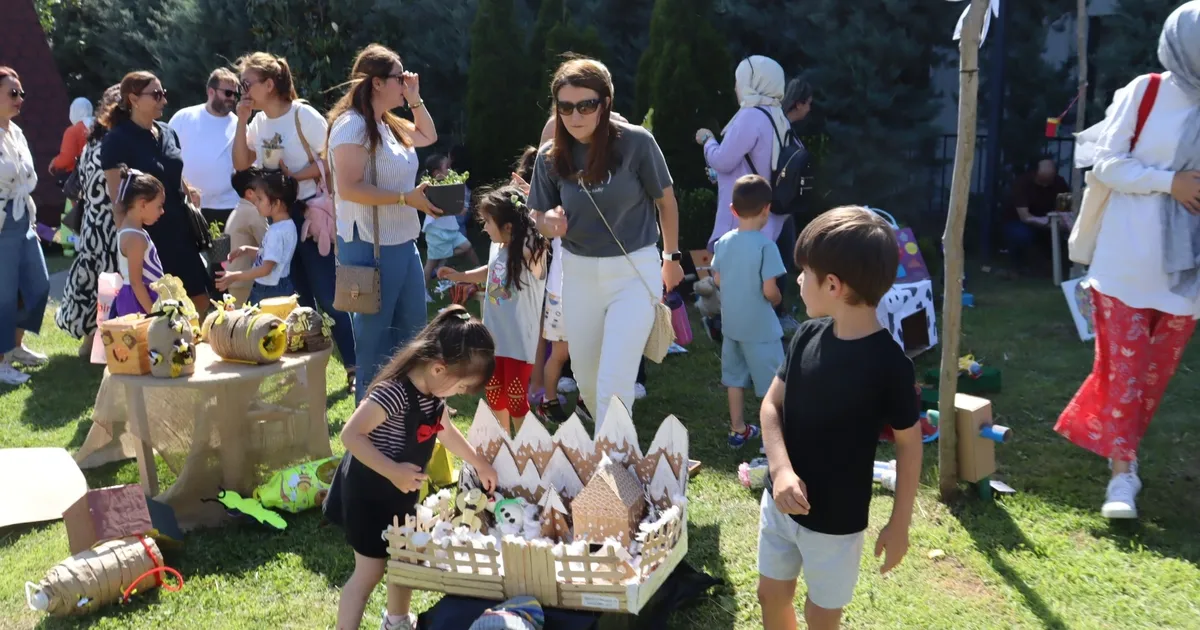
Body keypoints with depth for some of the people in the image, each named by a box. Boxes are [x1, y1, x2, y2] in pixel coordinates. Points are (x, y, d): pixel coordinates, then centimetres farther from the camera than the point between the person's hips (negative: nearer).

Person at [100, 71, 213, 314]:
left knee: (200, 301, 9)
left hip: (179, 229, 7)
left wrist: (188, 189, 2)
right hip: (146, 236, -7)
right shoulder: (117, 140, -11)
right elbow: (117, 198, -14)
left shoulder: (167, 132, 10)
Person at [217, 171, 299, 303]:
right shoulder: (283, 226, 7)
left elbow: (266, 269, -24)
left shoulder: (277, 232, -23)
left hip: (273, 292, -10)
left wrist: (234, 276, -21)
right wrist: (246, 250, 6)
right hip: (266, 289, 10)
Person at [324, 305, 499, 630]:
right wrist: (394, 472, -33)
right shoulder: (395, 393, -33)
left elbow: (445, 430, 13)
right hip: (369, 490, -9)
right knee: (370, 570, -1)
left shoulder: (434, 391, -6)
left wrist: (480, 464, 18)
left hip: (401, 491, 9)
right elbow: (351, 435, -33)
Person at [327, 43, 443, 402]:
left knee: (414, 326, 16)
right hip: (370, 247, -9)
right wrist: (406, 198, -23)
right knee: (374, 332, 2)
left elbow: (428, 136, 29)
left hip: (403, 242, 10)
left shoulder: (389, 124, 12)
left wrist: (415, 99, 14)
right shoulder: (352, 125, -16)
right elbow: (349, 188, -24)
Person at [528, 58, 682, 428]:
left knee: (614, 382, -12)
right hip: (578, 272, 4)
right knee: (586, 379, 16)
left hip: (634, 271, -4)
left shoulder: (636, 143, -15)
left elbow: (665, 200, -1)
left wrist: (671, 256, 9)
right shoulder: (550, 156, -6)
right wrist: (549, 224, -19)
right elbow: (539, 216, 5)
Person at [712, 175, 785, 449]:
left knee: (735, 378, 17)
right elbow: (769, 291, -20)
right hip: (760, 327, -6)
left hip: (731, 323, 6)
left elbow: (717, 279, 6)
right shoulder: (765, 245, -20)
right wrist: (778, 299, 1)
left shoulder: (723, 242, -2)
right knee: (772, 385, 6)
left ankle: (738, 430, 27)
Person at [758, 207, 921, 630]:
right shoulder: (808, 336, -6)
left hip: (836, 520, -6)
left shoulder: (889, 364, -23)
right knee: (771, 596, 22)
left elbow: (908, 444, -12)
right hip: (781, 500, 6)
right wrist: (780, 469, -18)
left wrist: (900, 524, -6)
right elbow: (772, 405, -1)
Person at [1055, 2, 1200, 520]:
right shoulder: (1145, 93, -4)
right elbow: (1107, 163, -4)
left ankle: (1105, 435, 32)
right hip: (1130, 257, -3)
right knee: (1125, 364, -2)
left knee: (1157, 368, 11)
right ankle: (1122, 472, 4)